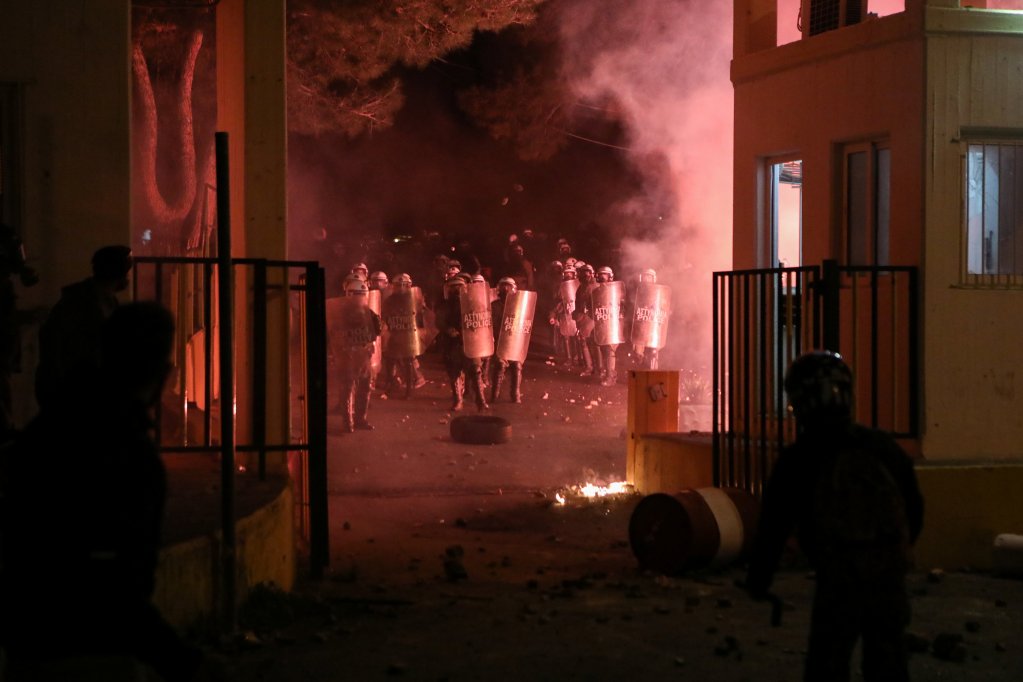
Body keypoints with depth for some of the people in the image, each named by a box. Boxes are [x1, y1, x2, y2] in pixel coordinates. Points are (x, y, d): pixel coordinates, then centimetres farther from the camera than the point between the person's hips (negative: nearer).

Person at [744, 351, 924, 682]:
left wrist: (757, 583, 9)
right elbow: (914, 509, 13)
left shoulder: (797, 459, -8)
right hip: (889, 580, 4)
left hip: (838, 581, -4)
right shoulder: (882, 446, 2)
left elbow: (773, 527, -3)